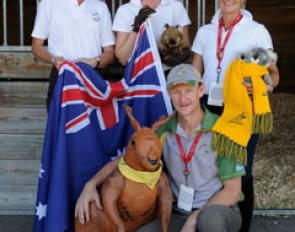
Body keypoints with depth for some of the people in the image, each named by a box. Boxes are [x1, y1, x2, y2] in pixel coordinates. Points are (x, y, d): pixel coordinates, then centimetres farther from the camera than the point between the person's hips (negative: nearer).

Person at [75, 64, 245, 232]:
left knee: (210, 217, -38)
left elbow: (233, 190, -10)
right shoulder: (163, 131, -1)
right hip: (179, 215, 3)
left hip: (220, 211, -3)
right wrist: (91, 184, -15)